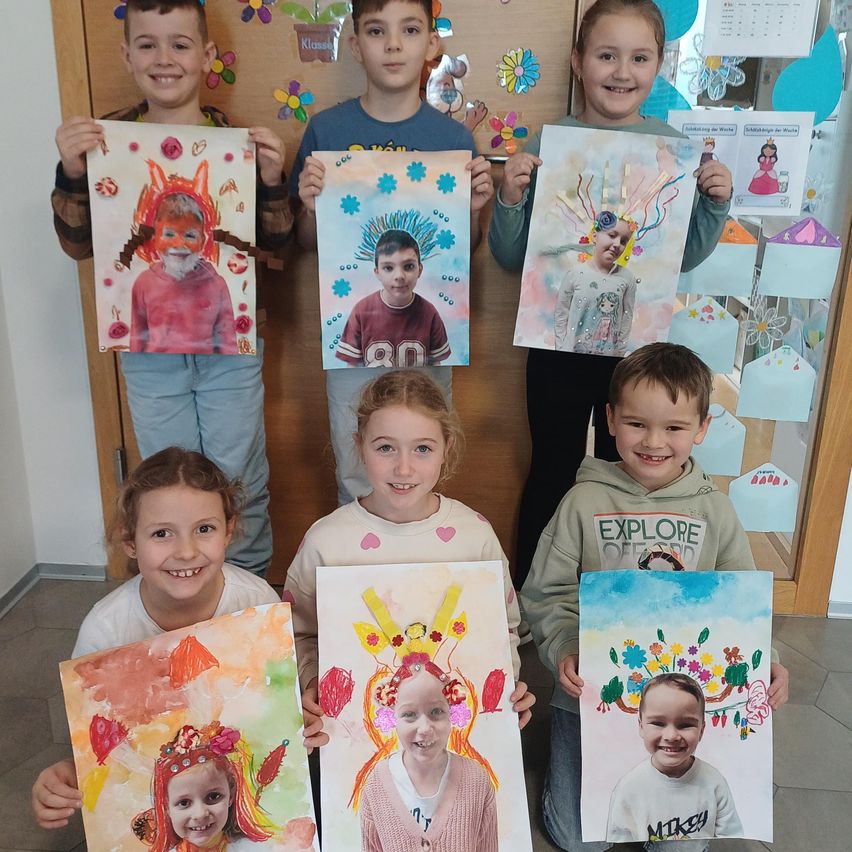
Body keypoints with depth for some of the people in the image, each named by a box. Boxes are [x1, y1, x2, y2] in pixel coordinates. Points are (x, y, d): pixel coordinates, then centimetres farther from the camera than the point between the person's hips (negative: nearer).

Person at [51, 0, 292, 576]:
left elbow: (275, 241, 0)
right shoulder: (106, 138, 1)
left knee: (240, 482, 10)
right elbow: (79, 245, 1)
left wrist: (272, 180, -17)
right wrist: (71, 174, -15)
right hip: (147, 346, 2)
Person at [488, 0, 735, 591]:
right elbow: (512, 258, -4)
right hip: (559, 341, -1)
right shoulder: (548, 144, -6)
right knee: (552, 474, 13)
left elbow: (684, 257, 5)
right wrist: (511, 199, -20)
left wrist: (716, 204, -11)